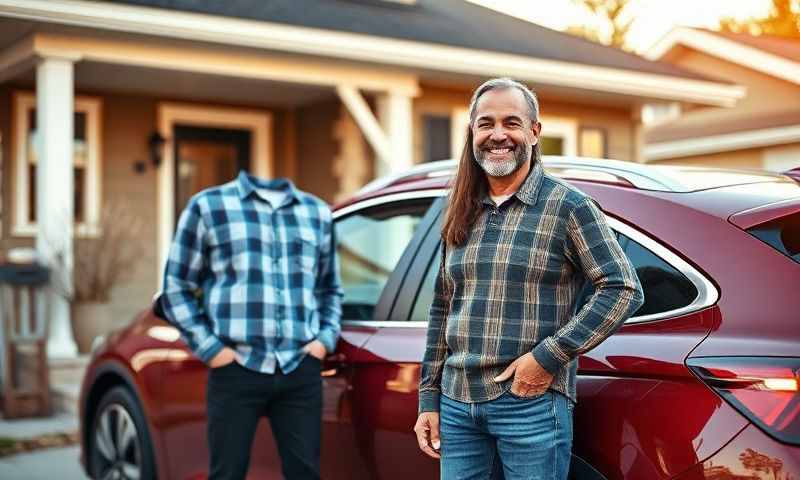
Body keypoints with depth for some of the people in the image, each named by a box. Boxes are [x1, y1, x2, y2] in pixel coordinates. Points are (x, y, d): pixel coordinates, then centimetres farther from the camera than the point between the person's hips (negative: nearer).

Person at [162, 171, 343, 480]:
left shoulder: (317, 212, 14)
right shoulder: (208, 206, 4)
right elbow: (176, 287, 6)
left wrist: (326, 338, 7)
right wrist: (208, 348, -4)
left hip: (300, 370, 3)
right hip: (236, 370, -3)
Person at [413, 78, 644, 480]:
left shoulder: (567, 206, -5)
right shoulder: (460, 216, 11)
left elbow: (624, 289, -9)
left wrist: (549, 357, -15)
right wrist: (429, 399, 12)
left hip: (531, 404, -5)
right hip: (456, 404, 5)